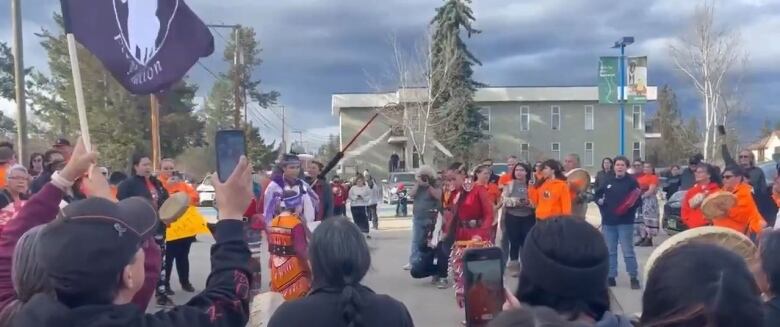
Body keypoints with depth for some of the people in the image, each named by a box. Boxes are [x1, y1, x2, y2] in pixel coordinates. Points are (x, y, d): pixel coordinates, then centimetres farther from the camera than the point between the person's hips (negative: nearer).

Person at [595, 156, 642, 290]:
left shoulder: (632, 182, -4)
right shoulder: (608, 182, 11)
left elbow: (638, 201, -8)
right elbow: (598, 194, 25)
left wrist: (632, 205, -27)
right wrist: (599, 200, 5)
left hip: (625, 222, -5)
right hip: (608, 222, 5)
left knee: (628, 251, -4)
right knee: (610, 251, 10)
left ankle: (634, 278, 5)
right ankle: (611, 277, 19)